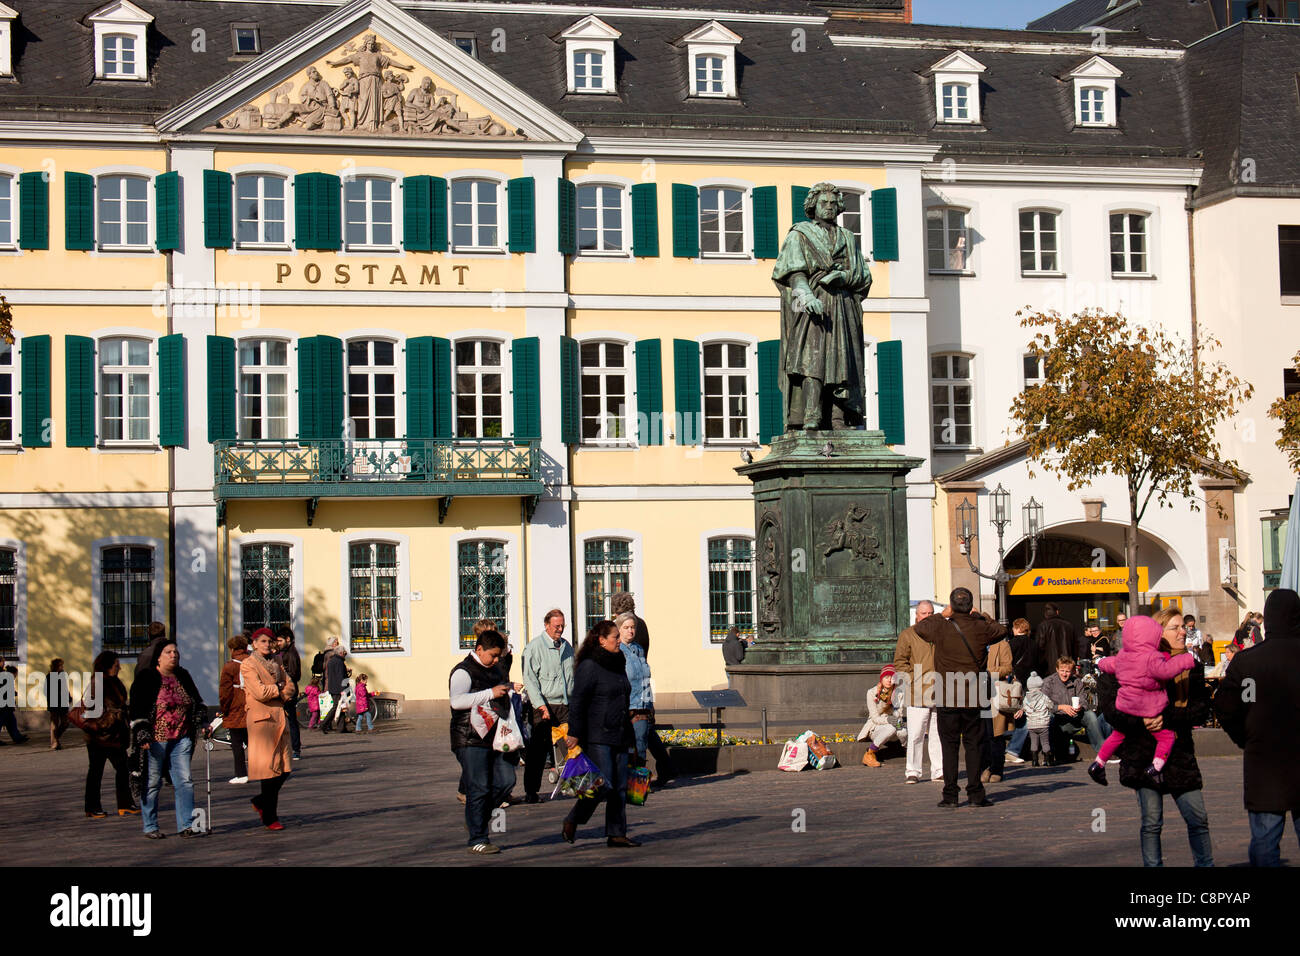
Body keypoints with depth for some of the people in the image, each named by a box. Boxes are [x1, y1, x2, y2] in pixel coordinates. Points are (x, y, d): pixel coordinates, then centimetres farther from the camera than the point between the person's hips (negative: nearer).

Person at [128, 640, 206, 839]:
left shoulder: (183, 677, 13)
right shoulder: (146, 677, -4)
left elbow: (197, 703, 24)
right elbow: (137, 708, -7)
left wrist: (202, 724, 12)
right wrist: (142, 735, -15)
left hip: (181, 739, 5)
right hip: (155, 740, -5)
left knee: (185, 781, -2)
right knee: (152, 783, 2)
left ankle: (186, 825, 0)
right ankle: (150, 827, 12)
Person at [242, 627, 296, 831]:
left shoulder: (276, 663, 18)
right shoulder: (248, 664, -3)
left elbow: (291, 689, 11)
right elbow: (260, 692, -14)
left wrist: (272, 691, -4)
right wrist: (279, 689, 1)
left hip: (279, 716, 7)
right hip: (261, 718, -7)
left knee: (285, 768, 4)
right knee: (269, 768, -6)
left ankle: (261, 801, 26)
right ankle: (270, 818, 1)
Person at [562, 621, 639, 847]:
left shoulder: (618, 665, 16)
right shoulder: (588, 666, -9)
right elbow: (577, 702, -12)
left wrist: (629, 735, 24)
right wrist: (574, 733, -16)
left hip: (619, 736, 8)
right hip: (597, 737, -8)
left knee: (620, 787, 5)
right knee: (602, 784, -11)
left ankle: (616, 834, 9)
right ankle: (571, 822, 7)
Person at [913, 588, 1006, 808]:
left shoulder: (941, 628, -7)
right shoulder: (981, 629, -4)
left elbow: (920, 627, 15)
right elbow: (1002, 631, 18)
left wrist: (942, 615, 23)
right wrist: (979, 616, 25)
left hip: (947, 699, -1)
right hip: (974, 698, 1)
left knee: (949, 745, 5)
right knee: (974, 744, 7)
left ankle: (950, 796, 3)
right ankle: (975, 794, 5)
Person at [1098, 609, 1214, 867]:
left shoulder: (1190, 668, 5)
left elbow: (1201, 710, -4)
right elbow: (1107, 697, -8)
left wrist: (1167, 718, -20)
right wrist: (1139, 721, -18)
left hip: (1179, 755, 3)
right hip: (1143, 756, -3)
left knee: (1198, 819, 4)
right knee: (1151, 823, 1)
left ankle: (1206, 864, 17)